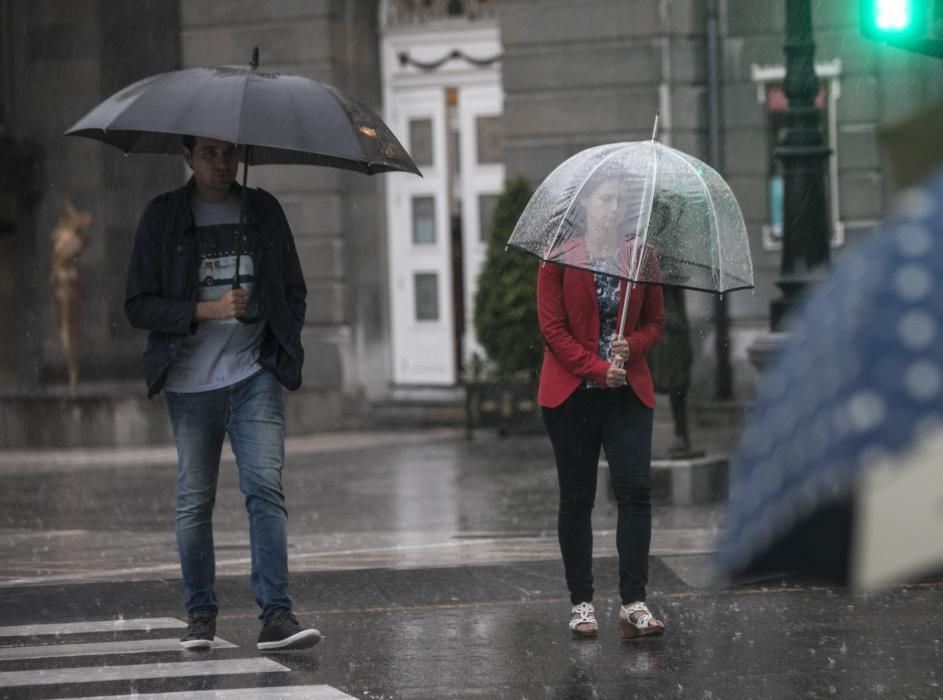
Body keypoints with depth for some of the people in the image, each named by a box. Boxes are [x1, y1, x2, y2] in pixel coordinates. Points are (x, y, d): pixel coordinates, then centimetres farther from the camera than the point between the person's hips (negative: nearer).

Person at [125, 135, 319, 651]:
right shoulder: (162, 217, 2)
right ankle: (200, 615, 16)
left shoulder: (263, 211, 10)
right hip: (190, 380, -1)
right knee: (194, 501, 4)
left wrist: (285, 348, 5)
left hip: (255, 376, 1)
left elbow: (294, 292, 20)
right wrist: (208, 309, -15)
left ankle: (276, 615, -15)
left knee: (265, 488, -12)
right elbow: (138, 305, -3)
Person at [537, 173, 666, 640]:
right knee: (577, 497, 4)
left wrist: (630, 347, -11)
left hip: (628, 391, 2)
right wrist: (598, 369, -15)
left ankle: (634, 604, -14)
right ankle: (581, 604, 11)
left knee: (635, 488, -12)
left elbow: (654, 323, 11)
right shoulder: (559, 258, -2)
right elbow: (552, 328, -5)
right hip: (571, 392, -1)